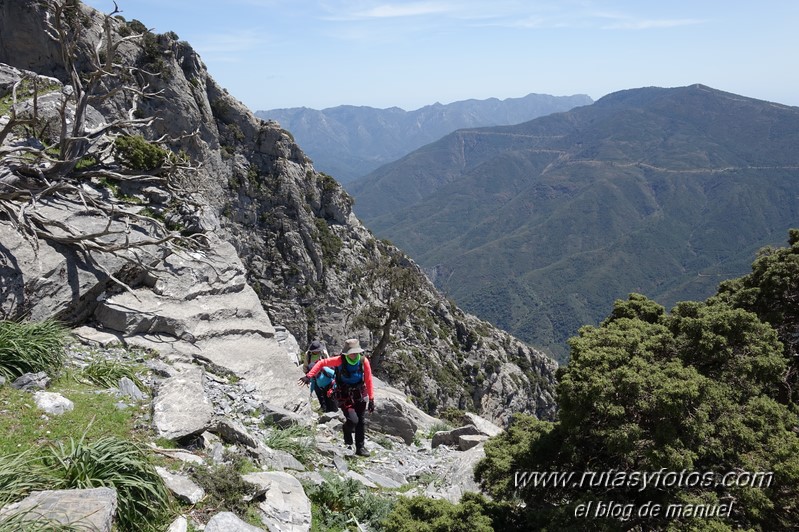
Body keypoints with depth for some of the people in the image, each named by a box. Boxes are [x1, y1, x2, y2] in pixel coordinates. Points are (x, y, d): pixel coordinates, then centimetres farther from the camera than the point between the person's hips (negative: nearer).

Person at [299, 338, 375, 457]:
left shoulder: (364, 361, -13)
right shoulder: (340, 360, -19)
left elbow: (368, 381, -8)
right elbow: (322, 363, -12)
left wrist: (371, 399, -7)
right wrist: (309, 376, -22)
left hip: (360, 395, 3)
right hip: (344, 396, -3)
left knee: (361, 421, 7)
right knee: (353, 420, -16)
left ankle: (360, 448, 24)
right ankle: (348, 440, 17)